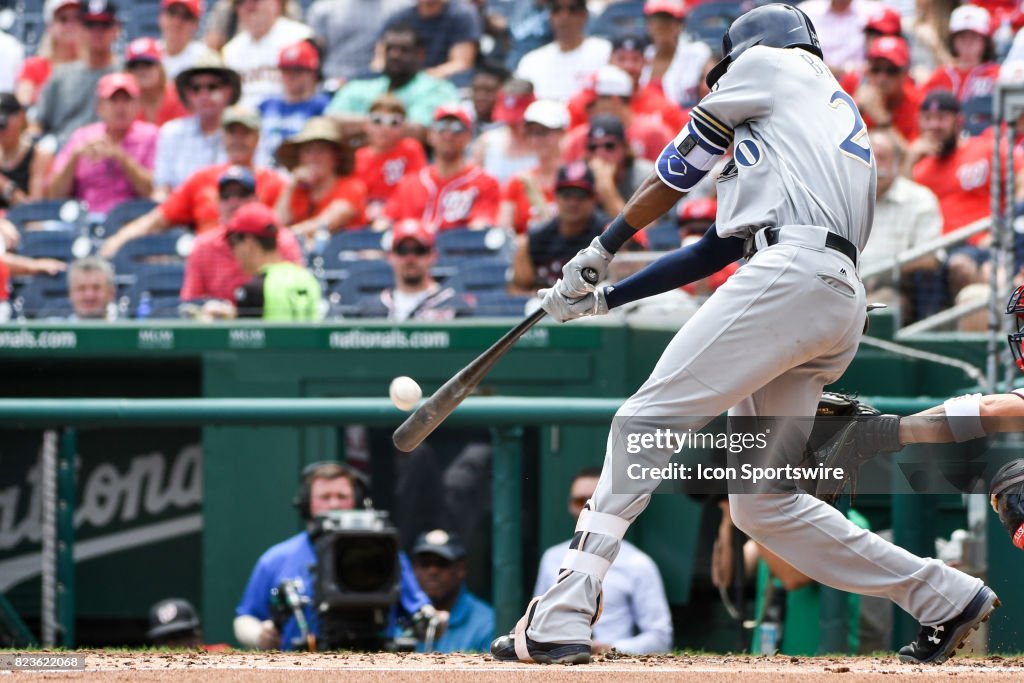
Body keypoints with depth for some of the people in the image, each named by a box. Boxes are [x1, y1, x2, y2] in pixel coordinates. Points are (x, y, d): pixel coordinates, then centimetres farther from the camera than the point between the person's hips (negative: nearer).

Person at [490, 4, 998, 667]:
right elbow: (722, 246, 31)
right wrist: (604, 297, 29)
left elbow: (679, 168, 18)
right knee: (762, 502, 9)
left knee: (646, 423, -12)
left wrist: (602, 250, 29)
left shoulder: (771, 64, 15)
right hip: (841, 302, 8)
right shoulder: (839, 118, 36)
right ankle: (945, 596, 9)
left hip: (791, 273, -8)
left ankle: (561, 621, -23)